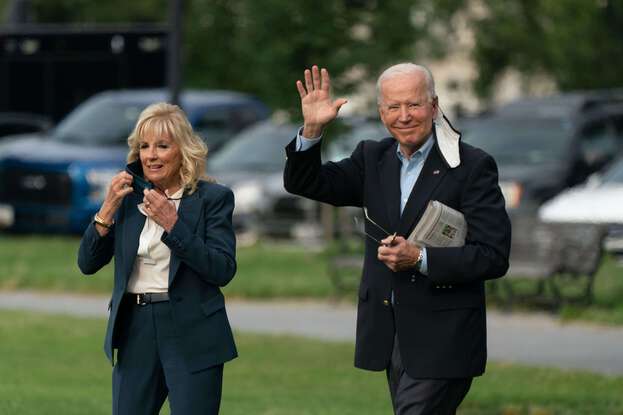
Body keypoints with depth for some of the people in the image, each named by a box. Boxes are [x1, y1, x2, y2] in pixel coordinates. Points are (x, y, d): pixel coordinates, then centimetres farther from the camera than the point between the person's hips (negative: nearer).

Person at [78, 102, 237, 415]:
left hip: (191, 335, -4)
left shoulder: (212, 198, -3)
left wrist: (172, 223, -18)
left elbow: (223, 271, -13)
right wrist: (109, 208, -6)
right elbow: (88, 263, 6)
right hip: (135, 331, 4)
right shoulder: (129, 198, 9)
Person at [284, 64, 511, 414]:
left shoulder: (472, 167, -8)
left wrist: (420, 258, -22)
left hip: (442, 342, -6)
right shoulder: (373, 159, 9)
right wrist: (313, 129, -9)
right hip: (390, 338, 6)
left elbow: (494, 256, -13)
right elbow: (305, 184, 7)